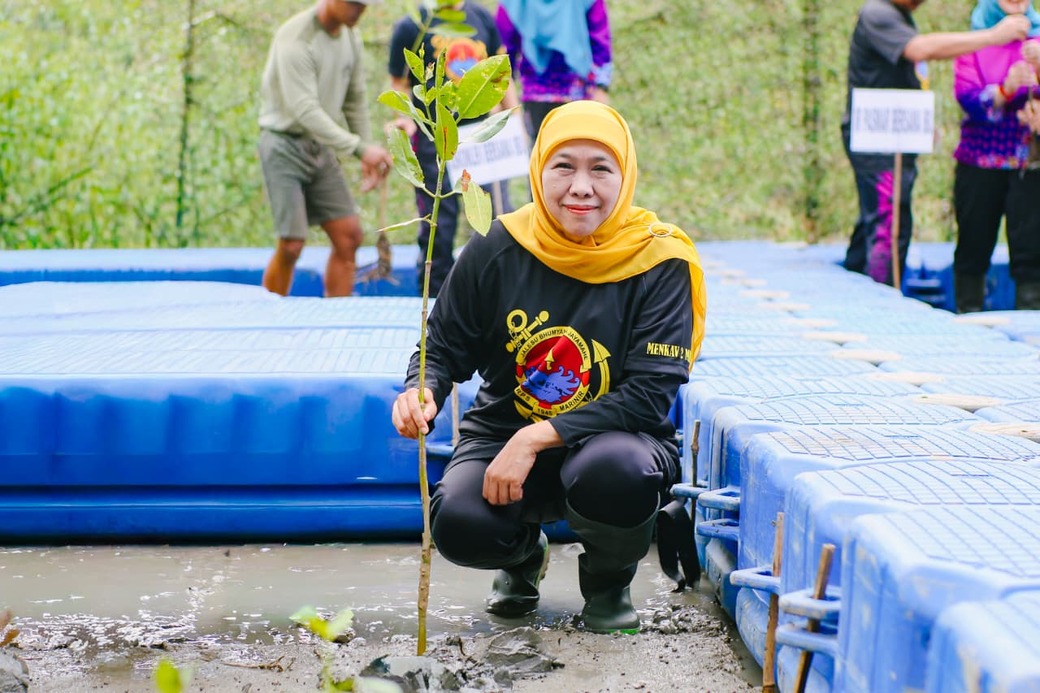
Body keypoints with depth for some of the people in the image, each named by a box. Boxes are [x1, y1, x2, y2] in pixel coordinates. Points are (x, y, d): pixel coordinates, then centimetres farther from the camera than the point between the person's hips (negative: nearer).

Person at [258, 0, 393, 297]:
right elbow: (305, 111, -27)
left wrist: (367, 158, 9)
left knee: (348, 236, -1)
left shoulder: (351, 37, 4)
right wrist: (360, 147, -33)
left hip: (320, 145, 7)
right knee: (292, 244, -11)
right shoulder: (296, 38, -20)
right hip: (284, 145, -7)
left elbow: (355, 100, 14)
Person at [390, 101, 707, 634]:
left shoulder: (658, 262, -12)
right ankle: (524, 554, 15)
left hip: (610, 436, -2)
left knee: (613, 469, -38)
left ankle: (609, 580, 1)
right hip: (503, 431, 2)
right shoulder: (497, 249, -7)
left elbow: (650, 393, -17)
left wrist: (539, 437, -25)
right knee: (460, 526, -28)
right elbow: (445, 346, 5)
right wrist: (421, 391, -20)